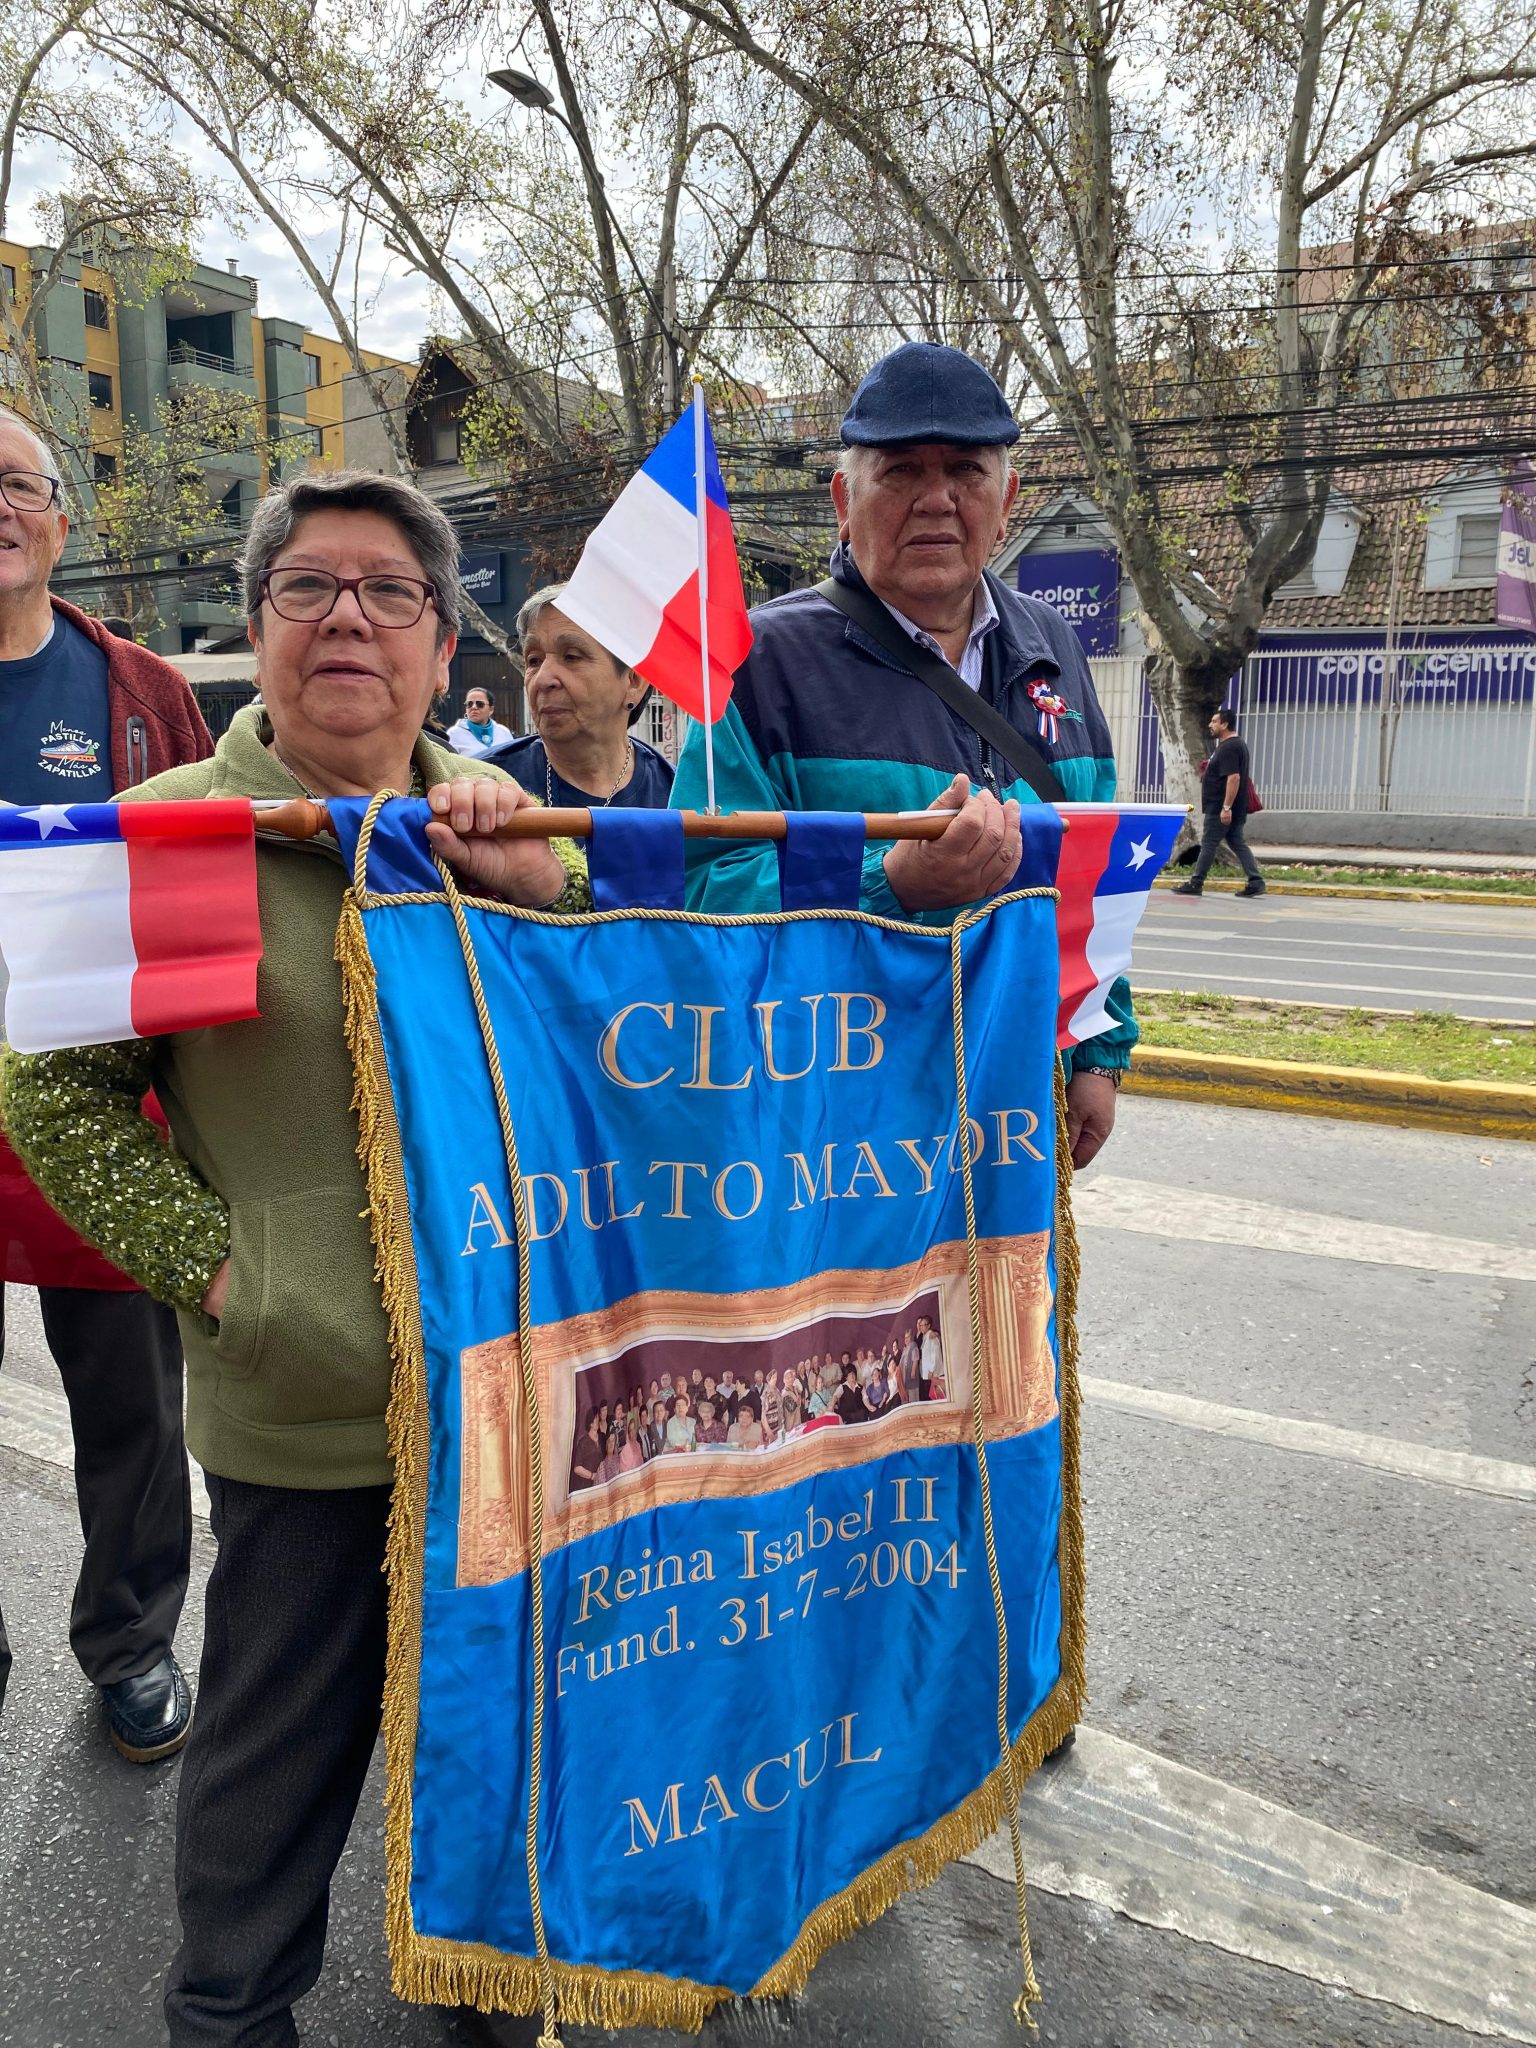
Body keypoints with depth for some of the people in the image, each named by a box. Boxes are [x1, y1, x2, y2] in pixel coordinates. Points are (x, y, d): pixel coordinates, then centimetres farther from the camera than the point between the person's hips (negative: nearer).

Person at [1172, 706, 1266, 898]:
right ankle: (1256, 882, 4)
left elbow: (1234, 777, -26)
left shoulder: (1228, 748, -18)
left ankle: (1196, 884, 4)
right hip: (1236, 809, 10)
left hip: (1219, 808, -10)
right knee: (1237, 843, 10)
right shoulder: (1238, 743, 16)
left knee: (1209, 844, -3)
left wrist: (1226, 807, -28)